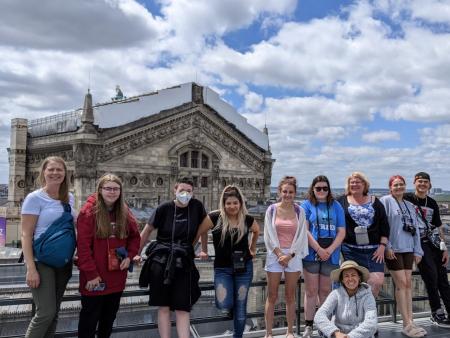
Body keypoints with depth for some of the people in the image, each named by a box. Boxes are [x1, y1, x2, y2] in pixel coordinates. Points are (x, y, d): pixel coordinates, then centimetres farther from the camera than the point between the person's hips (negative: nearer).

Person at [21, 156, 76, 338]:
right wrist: (31, 268, -18)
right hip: (42, 261, -6)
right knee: (46, 312, -10)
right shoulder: (35, 198, -9)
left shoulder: (69, 198, 6)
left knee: (54, 312, 13)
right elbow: (26, 235, -12)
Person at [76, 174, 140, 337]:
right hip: (94, 277, -5)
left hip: (116, 277, 5)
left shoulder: (124, 212, 3)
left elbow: (135, 237, 14)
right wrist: (91, 274, -17)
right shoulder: (89, 211, -14)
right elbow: (83, 246, -16)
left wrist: (129, 256, -3)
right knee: (89, 317, 9)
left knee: (110, 316, 19)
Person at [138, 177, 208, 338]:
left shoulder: (197, 206, -2)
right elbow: (147, 231, 3)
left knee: (183, 308, 1)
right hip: (161, 262, -1)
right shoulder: (164, 208, -6)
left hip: (184, 263, 1)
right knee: (164, 307, 6)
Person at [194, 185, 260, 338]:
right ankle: (231, 306, 24)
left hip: (244, 267, 2)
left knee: (240, 306, 9)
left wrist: (252, 249, 20)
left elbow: (257, 231, 17)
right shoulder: (215, 217, -14)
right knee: (224, 305, -14)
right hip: (222, 268, -2)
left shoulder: (248, 219, -5)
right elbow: (198, 232, -4)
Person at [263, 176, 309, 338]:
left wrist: (289, 255, -9)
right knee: (272, 296, 3)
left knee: (290, 296, 9)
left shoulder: (299, 211, 2)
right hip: (275, 254, -1)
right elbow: (269, 235, -2)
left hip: (293, 255, 1)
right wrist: (279, 254, -10)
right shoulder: (272, 210, 0)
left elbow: (301, 236, 0)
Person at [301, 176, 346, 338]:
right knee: (311, 291, 3)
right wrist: (319, 250, -13)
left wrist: (329, 250, -9)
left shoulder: (336, 206, 9)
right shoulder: (306, 205, 2)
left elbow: (341, 232, 4)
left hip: (331, 255, 2)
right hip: (311, 254, -2)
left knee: (325, 291, 11)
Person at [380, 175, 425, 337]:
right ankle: (407, 324, 3)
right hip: (393, 249, -6)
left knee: (408, 284, 7)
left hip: (408, 249, 6)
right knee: (401, 284, -5)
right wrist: (387, 247, -14)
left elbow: (415, 229, 15)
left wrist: (417, 250, 10)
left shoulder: (410, 206, 15)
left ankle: (410, 322, 14)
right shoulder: (386, 201, -5)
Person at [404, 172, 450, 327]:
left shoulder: (432, 203, 12)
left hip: (434, 241, 5)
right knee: (431, 274, -10)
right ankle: (437, 313, 4)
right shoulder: (406, 199, -3)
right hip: (418, 243, -5)